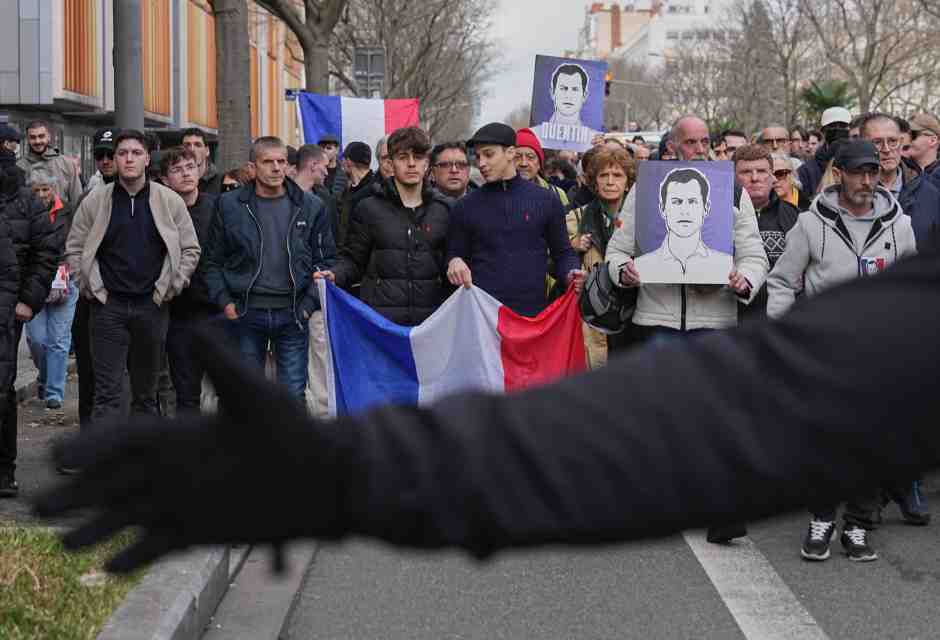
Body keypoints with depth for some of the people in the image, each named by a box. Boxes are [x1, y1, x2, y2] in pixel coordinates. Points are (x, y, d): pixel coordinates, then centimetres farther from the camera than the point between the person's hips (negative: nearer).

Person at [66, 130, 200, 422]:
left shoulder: (170, 201, 2)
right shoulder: (94, 201, 2)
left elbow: (190, 249, 7)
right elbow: (74, 248, 9)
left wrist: (172, 287, -1)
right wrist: (88, 286, 0)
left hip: (153, 307, 1)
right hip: (107, 306, -1)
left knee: (146, 392, 11)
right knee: (107, 392, -5)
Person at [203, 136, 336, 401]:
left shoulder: (310, 206, 4)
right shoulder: (229, 205, 2)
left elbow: (325, 259, 7)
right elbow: (213, 261, 7)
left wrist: (310, 302, -3)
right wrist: (224, 301, -4)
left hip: (293, 313, 0)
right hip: (245, 313, 0)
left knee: (293, 394, 3)